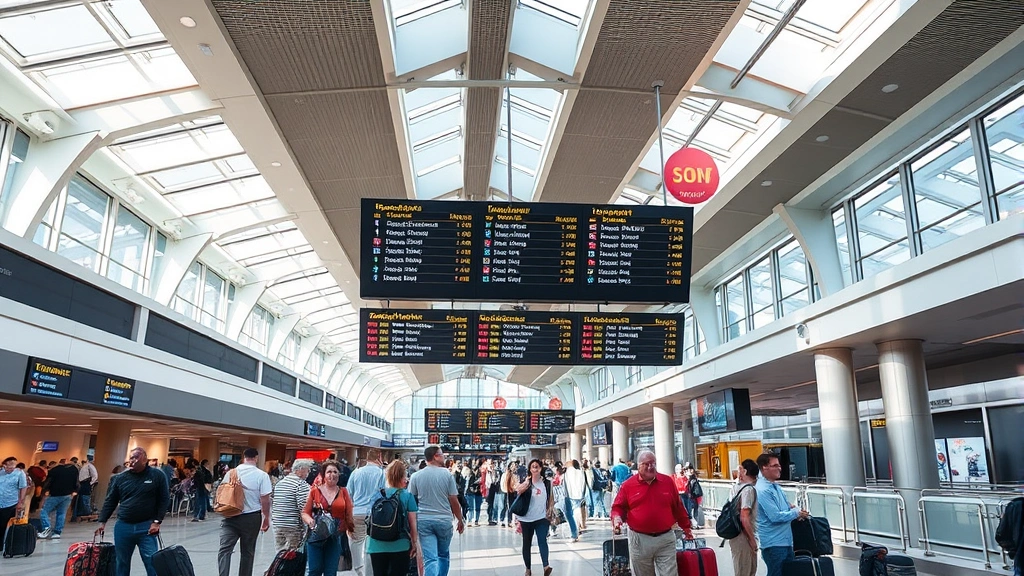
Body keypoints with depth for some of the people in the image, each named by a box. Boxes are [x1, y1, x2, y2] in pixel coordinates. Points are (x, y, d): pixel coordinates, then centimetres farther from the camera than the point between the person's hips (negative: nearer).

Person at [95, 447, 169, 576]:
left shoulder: (157, 475, -3)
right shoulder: (120, 478, 4)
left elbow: (164, 499, -2)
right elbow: (110, 502, 11)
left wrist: (157, 522, -7)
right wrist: (102, 522, 3)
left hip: (146, 527, -3)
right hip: (122, 527, 3)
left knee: (152, 562, -4)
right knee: (121, 563, 11)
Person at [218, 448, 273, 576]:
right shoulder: (261, 475, -9)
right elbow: (265, 500, -10)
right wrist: (267, 518, 3)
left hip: (230, 516, 1)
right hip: (251, 518, -1)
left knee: (224, 549, -4)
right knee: (247, 551, 11)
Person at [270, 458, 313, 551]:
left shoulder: (279, 483, 13)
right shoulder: (301, 485, -12)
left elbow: (272, 505, 18)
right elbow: (304, 507, -19)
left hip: (277, 525, 7)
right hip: (294, 526, -7)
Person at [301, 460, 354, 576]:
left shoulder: (343, 492, 4)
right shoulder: (315, 491, 1)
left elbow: (349, 515, 4)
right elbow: (305, 513, 2)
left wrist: (352, 530, -7)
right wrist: (310, 521, -17)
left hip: (335, 538, 1)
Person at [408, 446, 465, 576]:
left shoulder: (416, 476, 0)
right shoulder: (447, 474, -5)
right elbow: (454, 501, -3)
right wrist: (461, 520, 8)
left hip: (423, 521, 1)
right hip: (444, 521, 0)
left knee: (430, 559, -1)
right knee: (443, 555, 20)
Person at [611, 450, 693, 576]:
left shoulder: (667, 481, 4)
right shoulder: (628, 485, -1)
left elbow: (678, 507, 12)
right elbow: (618, 507, 5)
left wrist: (686, 528, 17)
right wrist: (617, 518, -16)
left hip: (666, 538, 1)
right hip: (639, 540, -1)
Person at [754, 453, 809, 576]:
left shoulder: (775, 486, 10)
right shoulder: (763, 490, -21)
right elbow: (775, 517, -24)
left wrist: (790, 507, 1)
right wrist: (797, 513, -10)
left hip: (786, 540, 9)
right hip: (774, 543, -9)